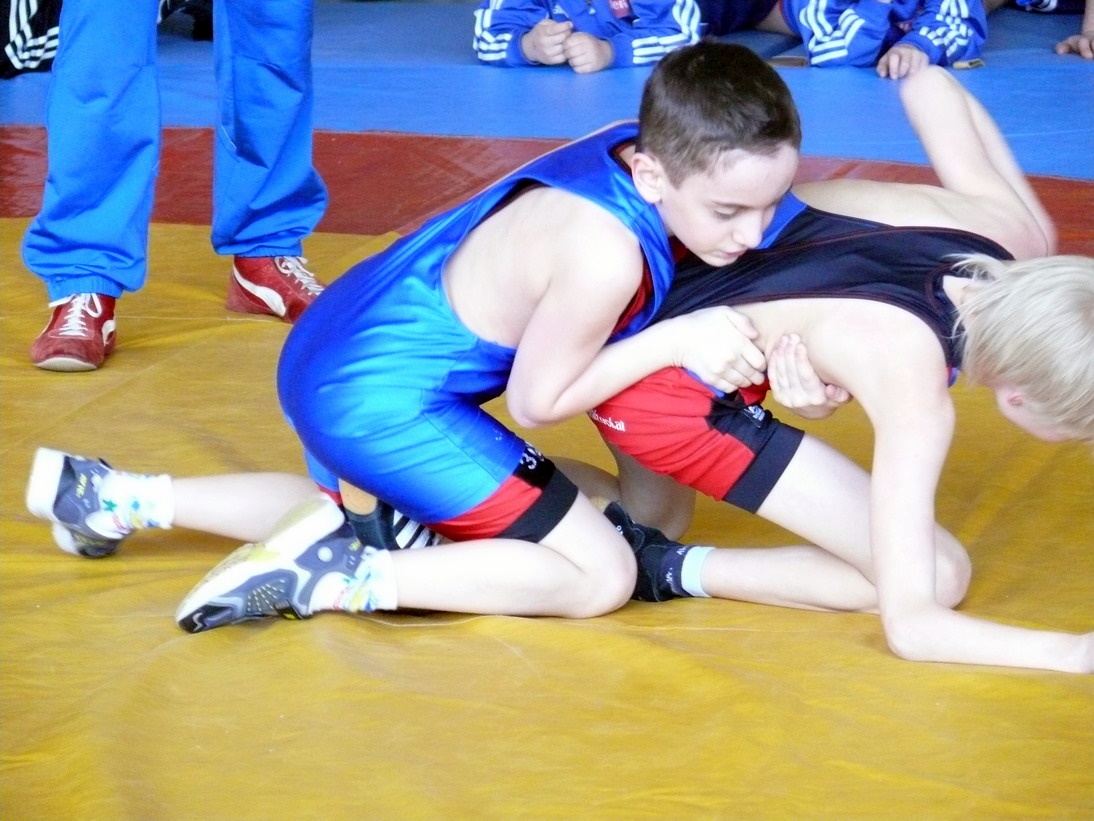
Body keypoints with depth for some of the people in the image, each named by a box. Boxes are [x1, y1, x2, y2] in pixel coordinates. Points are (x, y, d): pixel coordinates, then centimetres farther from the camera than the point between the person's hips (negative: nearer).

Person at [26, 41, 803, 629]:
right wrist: (678, 340, -16)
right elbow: (536, 399, -15)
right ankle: (330, 578, -11)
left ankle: (120, 498, 34)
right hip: (384, 402, -9)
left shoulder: (643, 144, -7)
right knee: (600, 576, -8)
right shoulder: (606, 254, -29)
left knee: (381, 521, 39)